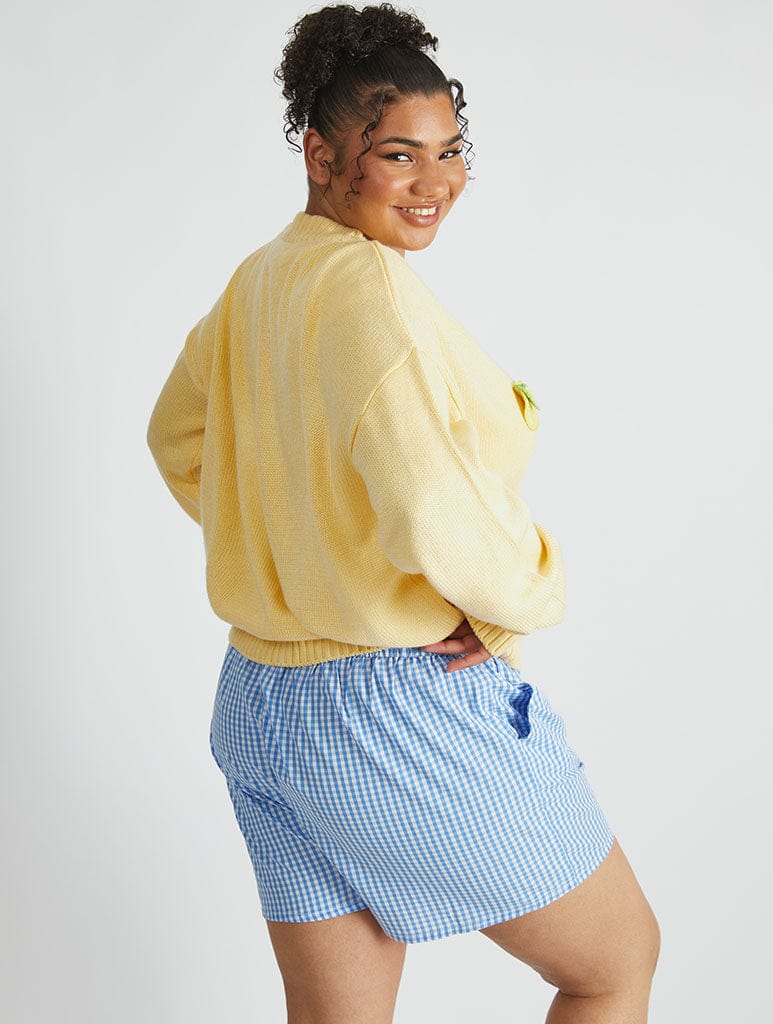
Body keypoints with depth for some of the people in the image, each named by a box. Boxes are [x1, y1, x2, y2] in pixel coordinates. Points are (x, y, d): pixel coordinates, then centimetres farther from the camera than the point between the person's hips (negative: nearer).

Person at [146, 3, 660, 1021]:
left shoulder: (259, 279, 7)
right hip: (412, 706, -8)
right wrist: (528, 595, -14)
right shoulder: (369, 284, -20)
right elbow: (430, 510, -32)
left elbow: (180, 441, 22)